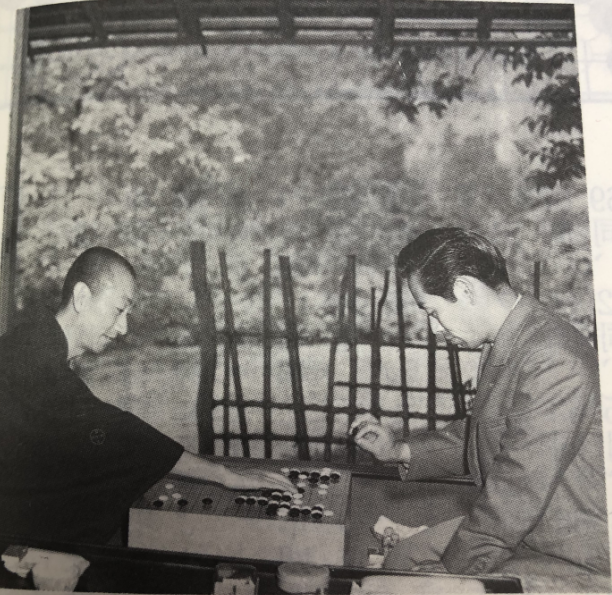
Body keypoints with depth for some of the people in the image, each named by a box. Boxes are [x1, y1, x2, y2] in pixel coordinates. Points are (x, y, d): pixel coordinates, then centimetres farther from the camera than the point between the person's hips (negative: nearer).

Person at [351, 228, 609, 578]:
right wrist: (400, 451, 9)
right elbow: (480, 435, 14)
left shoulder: (554, 361, -29)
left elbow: (519, 492, -27)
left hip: (569, 559, -8)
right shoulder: (503, 346, 2)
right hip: (513, 525, 8)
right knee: (400, 562, 7)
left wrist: (451, 569, -16)